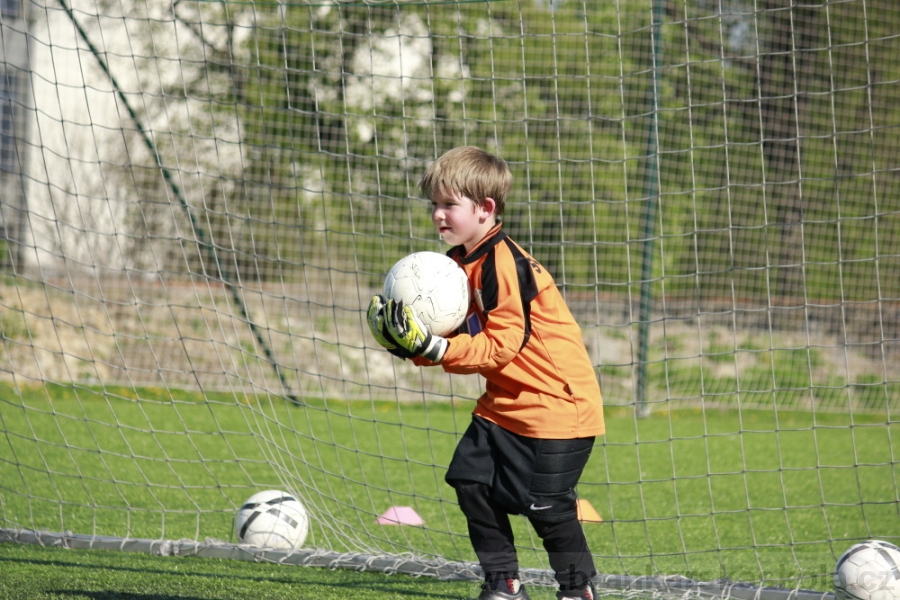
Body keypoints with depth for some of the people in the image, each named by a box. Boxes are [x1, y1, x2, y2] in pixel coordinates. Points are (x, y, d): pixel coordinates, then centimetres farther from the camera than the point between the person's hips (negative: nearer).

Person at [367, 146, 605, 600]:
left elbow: (501, 346, -26)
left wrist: (433, 348, -30)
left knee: (544, 503, -7)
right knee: (470, 479, 4)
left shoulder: (504, 264, -23)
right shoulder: (458, 263, 7)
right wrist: (411, 344, -9)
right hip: (504, 403, 10)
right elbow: (463, 339, 9)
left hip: (555, 401, -10)